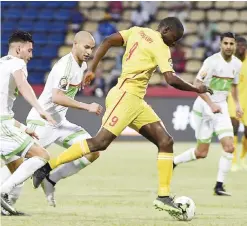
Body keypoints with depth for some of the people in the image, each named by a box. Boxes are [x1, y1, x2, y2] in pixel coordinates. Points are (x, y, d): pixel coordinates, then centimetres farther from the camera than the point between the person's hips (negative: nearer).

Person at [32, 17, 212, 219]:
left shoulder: (137, 32, 15)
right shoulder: (161, 48, -7)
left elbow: (107, 42, 7)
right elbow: (172, 80, -15)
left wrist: (92, 69, 6)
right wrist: (196, 89, 0)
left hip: (136, 100, 10)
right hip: (125, 95, -10)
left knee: (166, 141, 3)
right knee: (101, 142, -15)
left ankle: (163, 196, -2)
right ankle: (47, 167, -12)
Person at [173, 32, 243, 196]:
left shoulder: (237, 64, 4)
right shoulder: (212, 61, -17)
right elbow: (197, 84, -19)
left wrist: (237, 104, 9)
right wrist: (211, 104, -26)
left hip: (221, 107, 5)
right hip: (204, 107, -5)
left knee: (229, 147, -13)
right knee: (202, 153, 1)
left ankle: (219, 186, -5)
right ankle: (171, 163, 25)